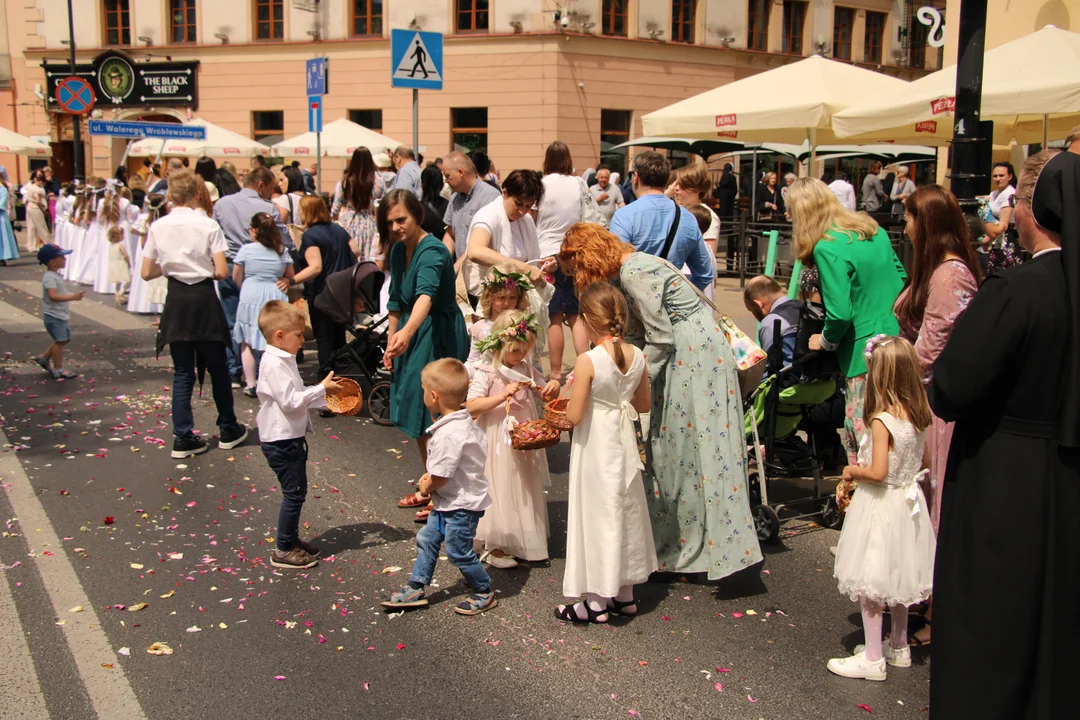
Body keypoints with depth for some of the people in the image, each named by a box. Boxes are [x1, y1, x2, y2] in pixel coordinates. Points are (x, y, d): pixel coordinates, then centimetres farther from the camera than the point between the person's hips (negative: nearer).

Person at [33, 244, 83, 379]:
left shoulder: (55, 275, 11)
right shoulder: (50, 277, -22)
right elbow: (53, 296, -35)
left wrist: (73, 295, 15)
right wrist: (73, 297, -38)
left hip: (60, 315, 10)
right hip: (54, 316, -10)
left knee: (65, 338, 18)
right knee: (60, 341, -4)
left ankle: (43, 358, 30)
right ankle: (58, 370, 5)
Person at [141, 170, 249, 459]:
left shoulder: (158, 227, -2)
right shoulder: (208, 225, -10)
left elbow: (147, 273, 0)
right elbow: (221, 272, -13)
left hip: (176, 300, 2)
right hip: (204, 298, -2)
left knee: (182, 371, 10)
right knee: (217, 367, 13)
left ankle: (183, 437, 8)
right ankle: (228, 430, 24)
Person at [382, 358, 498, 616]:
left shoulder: (448, 435, -30)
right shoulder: (463, 421, 2)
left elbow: (440, 478, -25)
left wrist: (427, 486, -3)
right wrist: (431, 479, 6)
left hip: (462, 505, -10)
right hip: (449, 502, 10)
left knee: (458, 551, 4)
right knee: (427, 539, 17)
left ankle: (484, 594, 21)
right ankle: (415, 589, 28)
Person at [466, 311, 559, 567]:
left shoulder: (528, 369, 5)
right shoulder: (486, 373, -13)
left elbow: (545, 393, 16)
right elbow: (471, 406, -22)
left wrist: (553, 386, -8)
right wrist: (503, 395, -29)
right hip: (498, 446, -6)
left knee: (526, 488, 13)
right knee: (500, 490, 1)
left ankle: (526, 542, 29)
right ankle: (494, 548, 15)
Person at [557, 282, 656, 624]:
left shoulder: (588, 361, -21)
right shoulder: (636, 356, -3)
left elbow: (574, 416, -18)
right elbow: (644, 404, 9)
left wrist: (565, 407, 2)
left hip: (595, 447, -6)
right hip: (624, 442, 6)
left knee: (598, 516, 3)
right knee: (625, 512, 16)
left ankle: (598, 602, 13)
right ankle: (625, 594, 28)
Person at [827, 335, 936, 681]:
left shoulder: (882, 421, -23)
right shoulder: (919, 416, -1)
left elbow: (877, 472, -26)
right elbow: (921, 460, 11)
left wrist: (853, 471, -7)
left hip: (880, 505, -8)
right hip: (908, 502, 8)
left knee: (869, 582, 3)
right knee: (896, 577, 20)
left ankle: (873, 658, 9)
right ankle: (899, 647, 33)